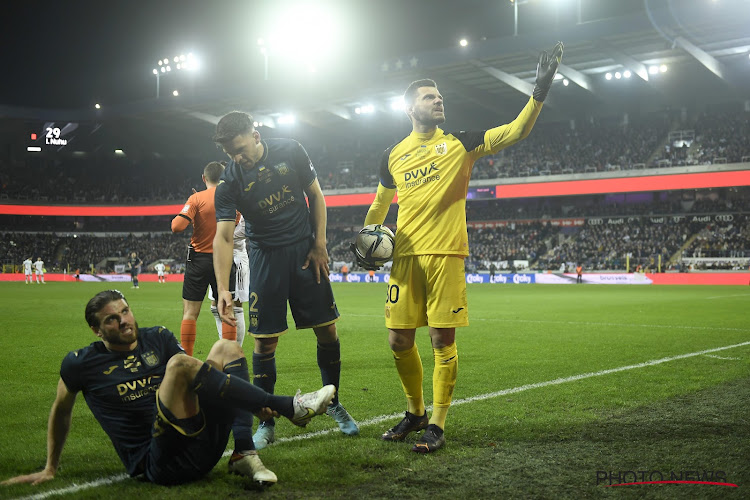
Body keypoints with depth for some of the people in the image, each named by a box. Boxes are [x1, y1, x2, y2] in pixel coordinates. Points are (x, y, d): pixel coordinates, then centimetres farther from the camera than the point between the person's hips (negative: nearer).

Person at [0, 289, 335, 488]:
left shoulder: (158, 339, 14)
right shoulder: (81, 364, 5)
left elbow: (198, 384, 17)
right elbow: (61, 411, 20)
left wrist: (253, 401, 1)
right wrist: (50, 469, 27)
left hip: (202, 444, 6)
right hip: (158, 463, -5)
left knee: (226, 348, 0)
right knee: (179, 364, -26)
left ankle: (245, 457, -14)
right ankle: (289, 407, -26)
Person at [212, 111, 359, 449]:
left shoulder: (291, 152, -8)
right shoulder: (230, 182, -12)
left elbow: (315, 195, 4)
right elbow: (223, 236, -18)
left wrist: (319, 245, -2)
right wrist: (223, 288, -30)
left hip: (304, 249, 1)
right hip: (265, 256, -1)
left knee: (327, 330, 3)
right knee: (265, 341, -5)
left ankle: (333, 403, 24)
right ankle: (266, 422, 9)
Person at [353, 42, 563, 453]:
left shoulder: (460, 143, 6)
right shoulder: (393, 155, 13)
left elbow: (515, 131, -3)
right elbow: (380, 203, 25)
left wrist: (539, 92, -14)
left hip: (445, 254, -3)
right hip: (405, 255, 3)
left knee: (442, 339, -3)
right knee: (399, 339, 4)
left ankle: (437, 424, 8)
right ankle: (415, 412, 25)